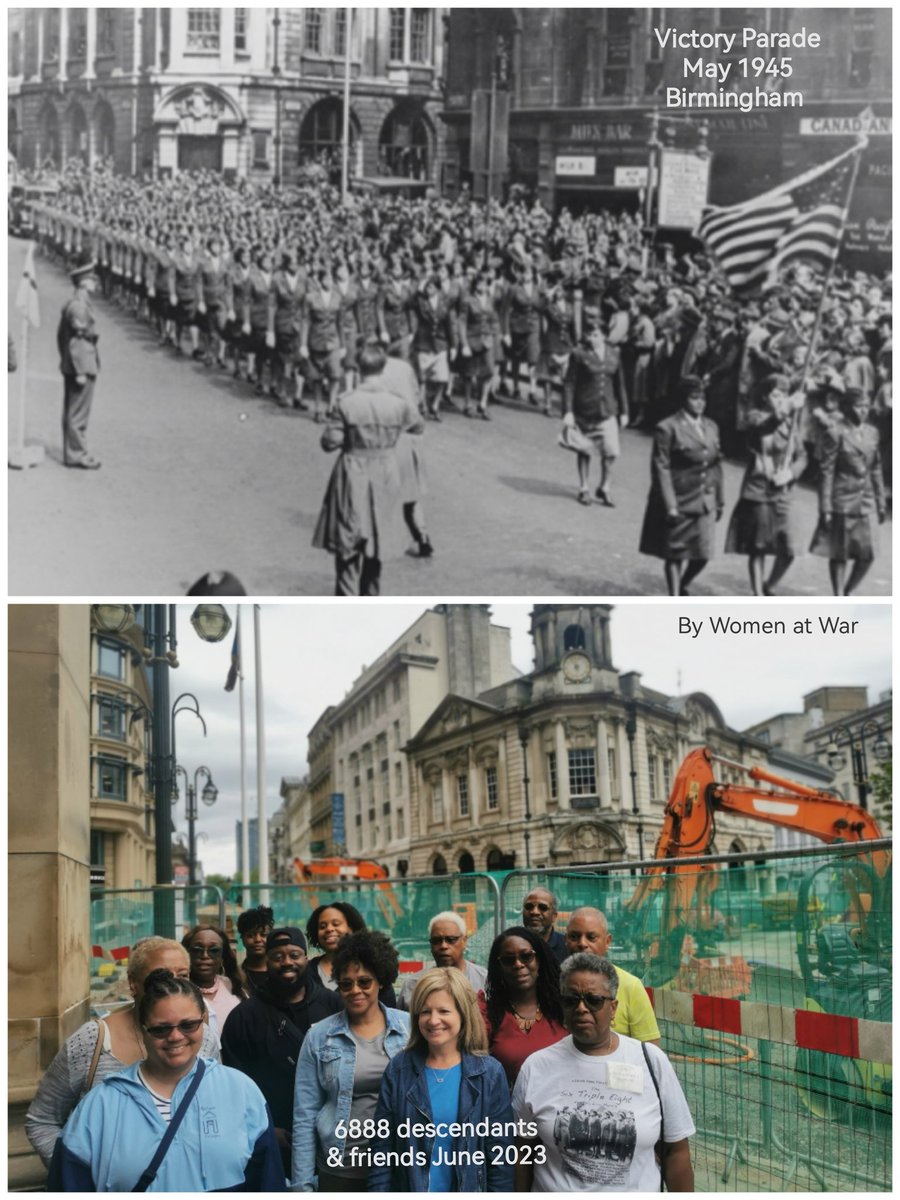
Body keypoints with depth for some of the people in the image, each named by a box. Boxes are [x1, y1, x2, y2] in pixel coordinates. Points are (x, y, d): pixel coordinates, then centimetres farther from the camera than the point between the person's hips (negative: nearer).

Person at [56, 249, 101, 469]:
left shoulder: (72, 304, 13)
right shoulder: (79, 306, -17)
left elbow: (61, 335, 19)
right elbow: (76, 340, -21)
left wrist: (66, 361, 23)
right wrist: (81, 371, -21)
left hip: (71, 368, 10)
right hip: (82, 367, -10)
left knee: (71, 412, 14)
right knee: (78, 414, -4)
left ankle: (72, 452, 21)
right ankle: (76, 454, 0)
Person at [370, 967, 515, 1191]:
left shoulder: (490, 1073, -7)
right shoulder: (398, 1070, -5)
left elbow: (500, 1156, -6)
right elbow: (382, 1150, -4)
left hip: (469, 1189, -1)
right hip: (408, 1188, 1)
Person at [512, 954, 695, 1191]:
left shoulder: (651, 1061, -7)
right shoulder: (535, 1067, -7)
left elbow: (676, 1151, -3)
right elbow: (523, 1152, -1)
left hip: (639, 1190, 0)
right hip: (553, 1189, 0)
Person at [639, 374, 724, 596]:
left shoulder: (711, 427, 10)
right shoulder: (667, 428, -10)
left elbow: (716, 465, 14)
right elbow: (661, 469, -13)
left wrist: (720, 501, 13)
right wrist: (670, 506, -17)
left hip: (705, 503, 5)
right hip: (679, 503, -5)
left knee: (703, 554, 5)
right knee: (676, 555, 5)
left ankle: (681, 587, 32)